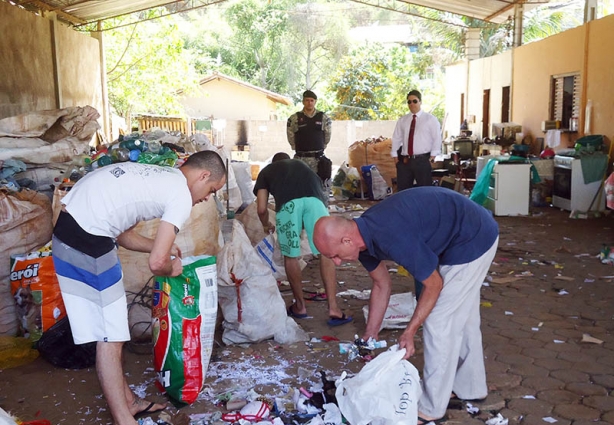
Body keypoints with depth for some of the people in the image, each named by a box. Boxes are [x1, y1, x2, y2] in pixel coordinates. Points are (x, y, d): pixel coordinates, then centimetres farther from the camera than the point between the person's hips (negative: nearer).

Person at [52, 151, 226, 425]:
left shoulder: (155, 176, 20)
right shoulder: (181, 195, -7)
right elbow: (156, 264, -11)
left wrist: (163, 246, 23)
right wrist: (172, 268, 10)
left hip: (66, 227, 10)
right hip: (87, 238, -10)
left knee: (107, 332, 18)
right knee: (110, 338, 1)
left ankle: (128, 401, 30)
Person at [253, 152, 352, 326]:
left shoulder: (266, 171, 34)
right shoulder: (302, 165, 42)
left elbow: (262, 209, 25)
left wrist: (267, 225, 47)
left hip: (287, 202, -1)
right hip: (314, 199, 2)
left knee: (290, 256, 15)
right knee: (326, 252, 6)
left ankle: (300, 306, 25)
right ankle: (333, 308, 0)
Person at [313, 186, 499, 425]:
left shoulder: (392, 238, -33)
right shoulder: (363, 235, -5)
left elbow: (434, 285, -19)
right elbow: (381, 286, 10)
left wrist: (409, 333, -11)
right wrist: (370, 336, 13)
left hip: (472, 240, -9)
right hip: (473, 234, 9)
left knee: (439, 321, -3)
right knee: (461, 316, 20)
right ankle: (470, 387, 37)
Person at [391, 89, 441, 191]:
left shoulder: (430, 119, 2)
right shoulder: (402, 120, 12)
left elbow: (437, 138, -1)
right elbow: (396, 138, 13)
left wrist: (432, 156, -9)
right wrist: (395, 156, 4)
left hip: (423, 160, -3)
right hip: (404, 161, 3)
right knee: (403, 190, 6)